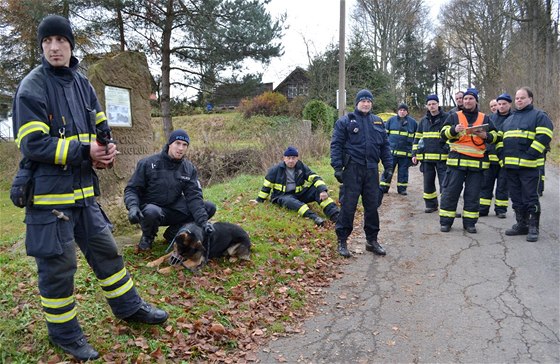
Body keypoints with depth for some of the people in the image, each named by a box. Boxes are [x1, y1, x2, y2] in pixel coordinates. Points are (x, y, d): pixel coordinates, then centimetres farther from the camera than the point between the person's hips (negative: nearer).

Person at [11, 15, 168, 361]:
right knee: (58, 264, 4)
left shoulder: (82, 84, 10)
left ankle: (129, 306, 34)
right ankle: (64, 333, 24)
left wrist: (107, 149, -6)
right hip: (49, 192, -6)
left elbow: (101, 126, 15)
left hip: (83, 190, 7)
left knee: (106, 249, 16)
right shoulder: (31, 88, -10)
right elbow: (33, 144, -17)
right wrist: (84, 152, -21)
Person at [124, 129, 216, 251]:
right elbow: (131, 189, -8)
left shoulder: (189, 169, -1)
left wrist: (203, 220, -25)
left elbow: (194, 196, -10)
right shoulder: (148, 163, -10)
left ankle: (172, 233, 2)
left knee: (210, 208, -10)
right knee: (152, 212, -40)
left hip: (175, 210, 4)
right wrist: (133, 206, -30)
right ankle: (147, 237, -3)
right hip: (150, 207, -4)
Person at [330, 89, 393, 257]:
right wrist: (337, 167, -13)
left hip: (372, 170, 5)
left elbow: (385, 145, 16)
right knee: (348, 206, -2)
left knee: (372, 206, 11)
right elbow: (336, 145, -5)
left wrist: (388, 166, 10)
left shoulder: (378, 122, 14)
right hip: (352, 169, -4)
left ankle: (372, 240, 24)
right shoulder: (345, 121, 0)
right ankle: (342, 241, 10)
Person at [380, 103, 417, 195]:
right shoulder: (391, 120, 6)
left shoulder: (412, 122, 9)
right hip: (391, 151, -1)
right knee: (388, 170, 0)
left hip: (406, 152, 1)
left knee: (403, 171, 8)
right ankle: (383, 188, 7)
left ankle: (402, 188, 17)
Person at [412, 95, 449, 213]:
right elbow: (417, 138, 17)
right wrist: (414, 154, 9)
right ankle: (431, 204, 22)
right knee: (428, 183, 10)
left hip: (442, 157, -4)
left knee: (444, 183, -5)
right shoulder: (424, 120, 13)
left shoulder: (447, 118, 0)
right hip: (426, 157, 4)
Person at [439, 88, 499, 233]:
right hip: (456, 160, -2)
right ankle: (446, 221, 7)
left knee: (473, 194, 5)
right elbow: (444, 133, 1)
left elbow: (495, 136, 14)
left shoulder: (485, 118, 16)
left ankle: (470, 222, 15)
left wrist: (485, 136, -8)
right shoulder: (454, 116, 10)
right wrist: (454, 129, -20)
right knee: (450, 191, -1)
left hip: (477, 162, 2)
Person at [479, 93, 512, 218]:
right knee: (486, 183, 4)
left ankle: (500, 209, 15)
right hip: (490, 156, 2)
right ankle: (483, 208, 11)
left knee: (502, 185, 6)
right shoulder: (491, 117, 11)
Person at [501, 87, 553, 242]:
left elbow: (544, 136, -12)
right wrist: (503, 156, 12)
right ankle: (521, 224, 22)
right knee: (516, 197, 11)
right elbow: (502, 139, 26)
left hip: (529, 165, -6)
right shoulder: (509, 120, 21)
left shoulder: (539, 115, 0)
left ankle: (533, 227, 5)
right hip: (510, 165, 6)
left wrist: (530, 155, -19)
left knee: (530, 197, -4)